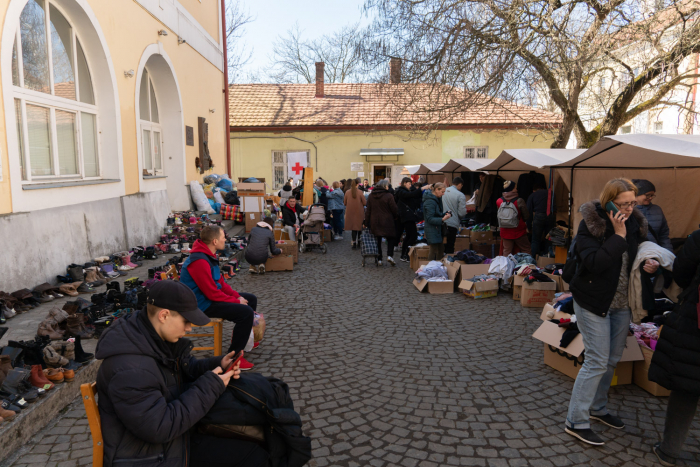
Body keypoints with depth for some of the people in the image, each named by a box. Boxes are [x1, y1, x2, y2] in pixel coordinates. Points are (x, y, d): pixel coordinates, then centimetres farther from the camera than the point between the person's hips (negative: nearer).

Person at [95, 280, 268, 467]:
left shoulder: (158, 338, -1)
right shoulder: (129, 369, -31)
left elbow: (185, 367, 15)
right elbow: (159, 428, -29)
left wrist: (216, 365, -5)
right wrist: (211, 386, -24)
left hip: (177, 441, 9)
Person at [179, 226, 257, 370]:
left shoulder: (209, 255, 6)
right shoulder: (200, 262, -26)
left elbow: (221, 282, 13)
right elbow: (212, 293, -26)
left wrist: (237, 296, 0)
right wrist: (237, 301, -15)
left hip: (211, 295, 11)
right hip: (202, 305, -10)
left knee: (251, 299, 13)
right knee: (246, 312, -23)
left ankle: (243, 336, 28)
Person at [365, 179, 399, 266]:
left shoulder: (371, 196, 4)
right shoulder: (389, 196, -11)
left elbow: (368, 210, 7)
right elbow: (394, 210, -8)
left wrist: (366, 222, 11)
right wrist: (396, 217, 12)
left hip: (374, 222, 4)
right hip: (387, 222, -4)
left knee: (377, 240, 11)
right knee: (391, 238, 11)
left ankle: (379, 259, 10)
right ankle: (389, 255, -7)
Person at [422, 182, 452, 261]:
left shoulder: (437, 199, 12)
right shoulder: (430, 202, -19)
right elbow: (430, 219, -22)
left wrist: (445, 214, 1)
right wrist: (442, 219, -32)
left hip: (438, 229, 10)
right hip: (432, 230, -10)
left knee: (441, 249, 12)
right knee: (433, 250, -4)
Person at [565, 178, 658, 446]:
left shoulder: (635, 223, 1)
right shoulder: (590, 225, -17)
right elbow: (595, 262, -29)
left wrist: (652, 265, -7)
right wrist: (618, 235, -27)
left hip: (621, 303, 7)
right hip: (593, 302, -7)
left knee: (612, 360, 17)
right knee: (597, 361, -5)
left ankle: (597, 408, 36)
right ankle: (576, 422, 6)